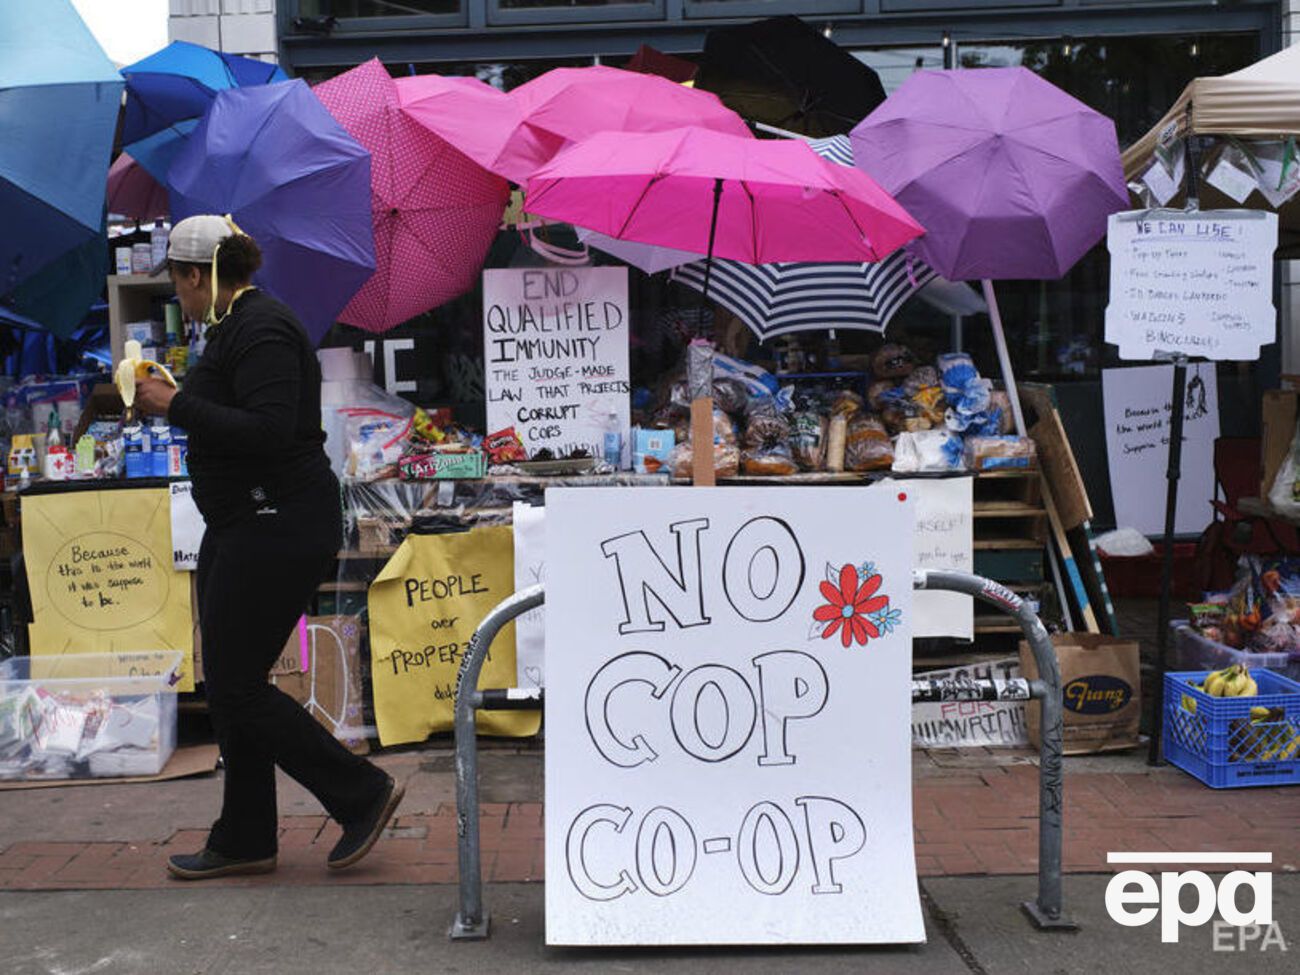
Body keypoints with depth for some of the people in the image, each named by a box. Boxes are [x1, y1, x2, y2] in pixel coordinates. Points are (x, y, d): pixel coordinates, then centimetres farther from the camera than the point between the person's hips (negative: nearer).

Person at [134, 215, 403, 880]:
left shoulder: (260, 330, -16)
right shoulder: (236, 325, 16)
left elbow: (269, 431, -27)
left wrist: (177, 407, -20)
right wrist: (174, 397, 19)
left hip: (278, 527, -11)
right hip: (244, 526, 11)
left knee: (236, 685, -6)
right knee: (228, 682, 13)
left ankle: (362, 794, 7)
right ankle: (244, 841, 25)